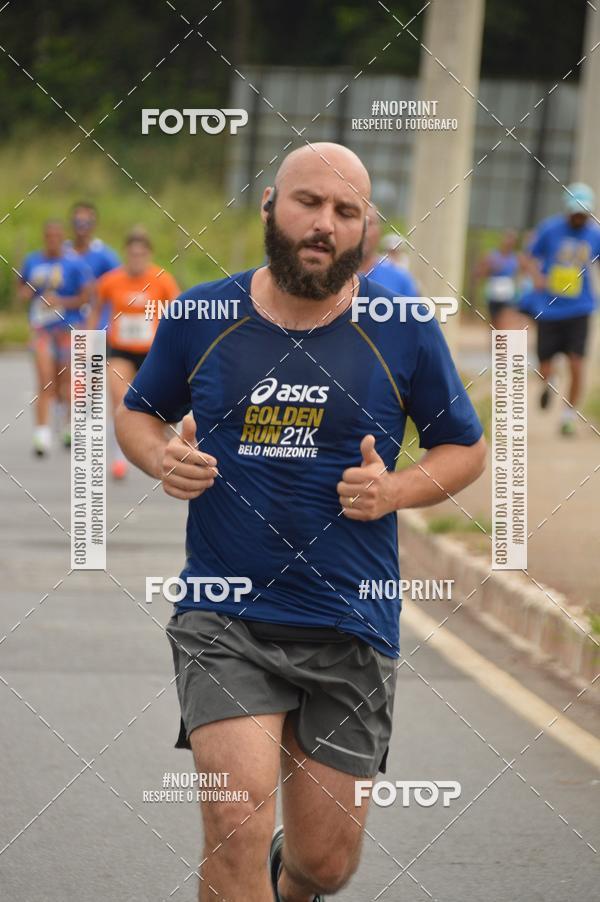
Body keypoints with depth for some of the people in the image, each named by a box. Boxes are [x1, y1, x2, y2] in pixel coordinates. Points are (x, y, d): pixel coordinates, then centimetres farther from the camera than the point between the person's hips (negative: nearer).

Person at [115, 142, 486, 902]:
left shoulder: (404, 333, -2)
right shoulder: (199, 319, 0)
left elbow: (465, 448, 9)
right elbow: (138, 413, 16)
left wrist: (395, 491, -11)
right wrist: (162, 459, -7)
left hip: (349, 628, 1)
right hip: (222, 618, -1)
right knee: (239, 822, -21)